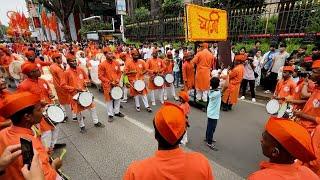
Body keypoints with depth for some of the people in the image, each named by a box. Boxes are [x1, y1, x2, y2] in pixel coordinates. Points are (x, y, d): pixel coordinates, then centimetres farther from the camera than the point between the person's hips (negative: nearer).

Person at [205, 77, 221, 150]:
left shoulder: (210, 91, -5)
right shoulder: (218, 93, -28)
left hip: (210, 112, 8)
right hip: (214, 114, -8)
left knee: (209, 126, 24)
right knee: (212, 128, 6)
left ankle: (208, 138, 43)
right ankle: (209, 142, 20)